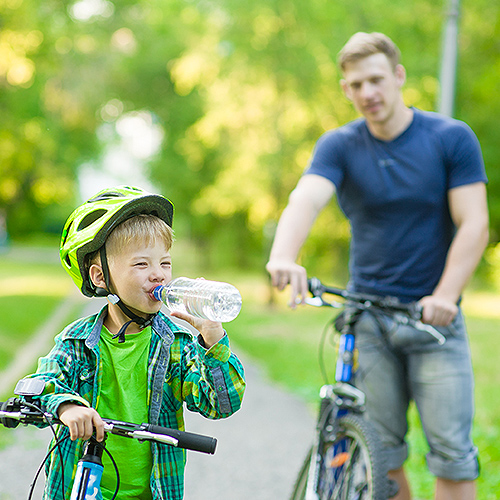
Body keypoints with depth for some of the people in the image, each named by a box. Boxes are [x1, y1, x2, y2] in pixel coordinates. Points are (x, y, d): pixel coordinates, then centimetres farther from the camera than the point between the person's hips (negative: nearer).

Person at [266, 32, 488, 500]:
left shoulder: (452, 138, -3)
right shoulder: (339, 146, 0)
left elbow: (473, 225, -8)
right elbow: (305, 200, -19)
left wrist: (444, 295, -22)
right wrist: (283, 258, -41)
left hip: (433, 318, -1)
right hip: (366, 319, 2)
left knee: (452, 452, -4)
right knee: (380, 452, 6)